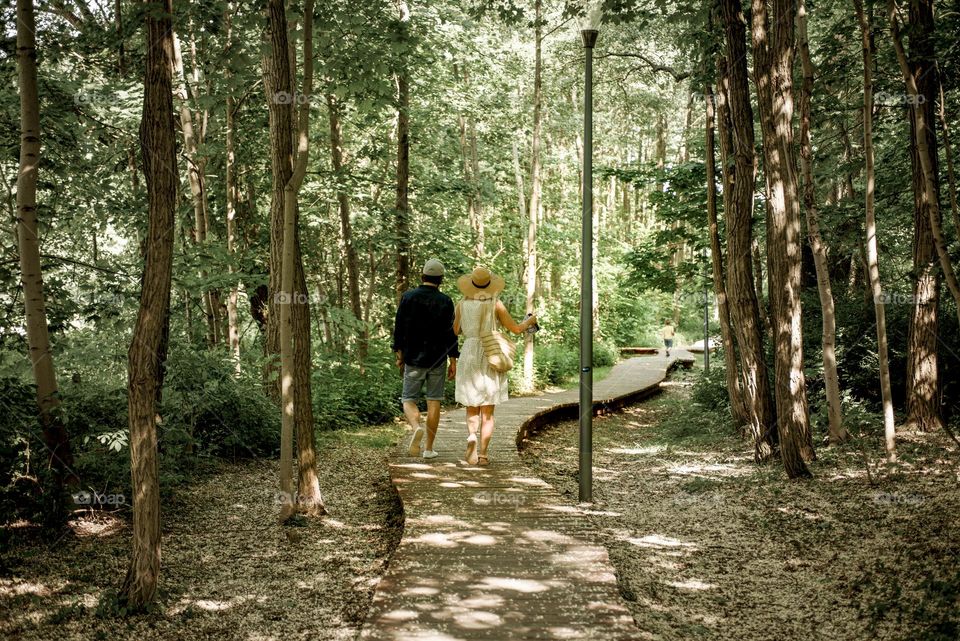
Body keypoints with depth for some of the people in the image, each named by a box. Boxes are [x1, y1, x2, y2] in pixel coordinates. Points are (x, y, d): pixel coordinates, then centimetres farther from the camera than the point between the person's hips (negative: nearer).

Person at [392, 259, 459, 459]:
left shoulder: (408, 297, -2)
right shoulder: (445, 301, -4)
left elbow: (399, 328, 0)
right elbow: (450, 332, -6)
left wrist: (399, 353, 11)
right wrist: (453, 360, 0)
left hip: (413, 359, 0)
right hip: (438, 359, 0)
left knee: (409, 400, 8)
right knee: (434, 402, 7)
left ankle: (416, 427, -23)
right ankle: (429, 448, 9)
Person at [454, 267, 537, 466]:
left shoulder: (462, 304, 0)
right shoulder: (495, 304, -5)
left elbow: (455, 332, 9)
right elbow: (516, 329, 0)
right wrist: (530, 321, 20)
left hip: (469, 356, 1)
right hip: (491, 359, -1)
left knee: (472, 409, 11)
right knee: (487, 411, 6)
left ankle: (472, 437, -17)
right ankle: (482, 454, 2)